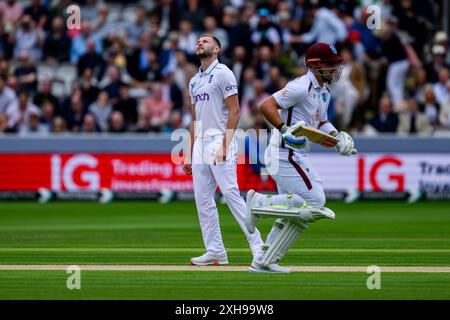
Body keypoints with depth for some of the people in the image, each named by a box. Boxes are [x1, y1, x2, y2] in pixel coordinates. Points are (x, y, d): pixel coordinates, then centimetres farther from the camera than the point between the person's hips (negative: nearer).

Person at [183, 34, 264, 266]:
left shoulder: (223, 73, -5)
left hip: (219, 141, -8)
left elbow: (234, 111, -11)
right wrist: (189, 153, 16)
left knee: (231, 194, -15)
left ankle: (257, 245, -13)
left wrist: (224, 146, -18)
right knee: (202, 199, 4)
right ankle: (215, 252, 7)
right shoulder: (194, 81, 20)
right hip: (200, 144, 8)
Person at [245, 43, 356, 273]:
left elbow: (320, 123, 27)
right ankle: (260, 203, -7)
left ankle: (263, 262, 14)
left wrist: (337, 136, 8)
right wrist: (285, 129, -33)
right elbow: (266, 106, -23)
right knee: (314, 201, -15)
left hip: (296, 155, 10)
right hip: (285, 153, -10)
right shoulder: (301, 87, -16)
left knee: (296, 212, 11)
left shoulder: (323, 91, 15)